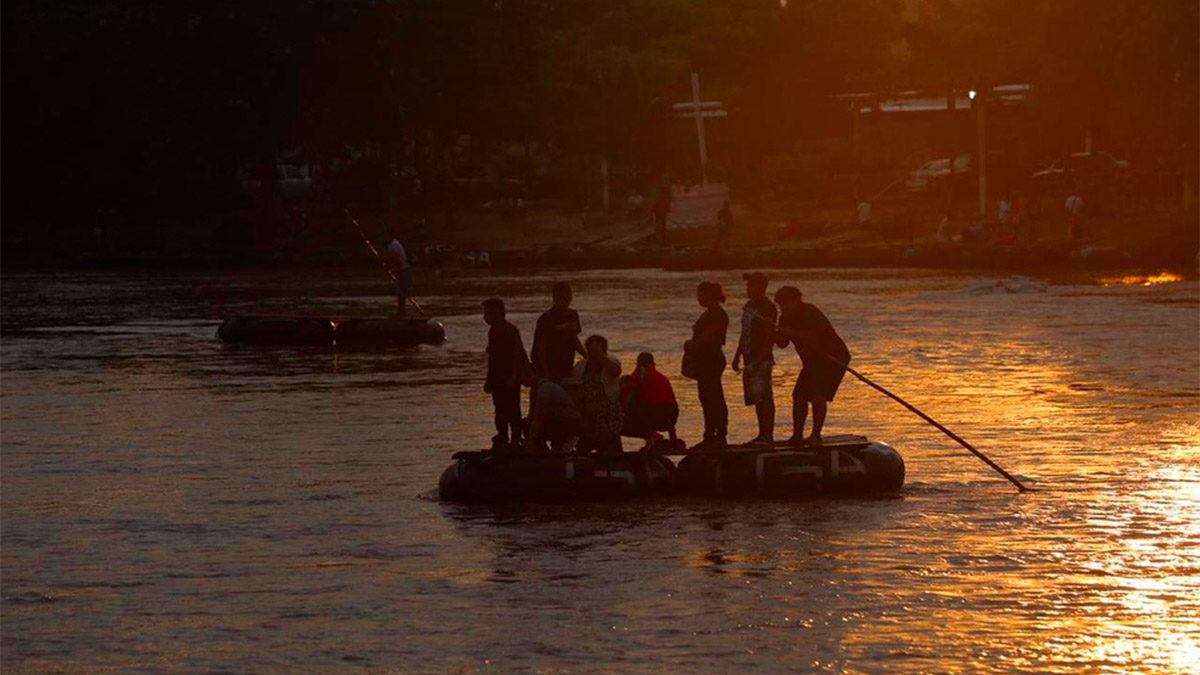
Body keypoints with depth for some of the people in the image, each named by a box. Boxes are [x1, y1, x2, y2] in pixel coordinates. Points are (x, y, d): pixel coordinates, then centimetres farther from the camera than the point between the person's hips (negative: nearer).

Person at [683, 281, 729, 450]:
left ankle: (719, 437, -7)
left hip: (711, 361, -11)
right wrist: (691, 345, 7)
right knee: (707, 401, 12)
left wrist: (691, 346, -6)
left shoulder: (716, 314, -15)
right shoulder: (710, 313, 18)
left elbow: (707, 338, -19)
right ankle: (710, 437, 15)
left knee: (714, 401, -8)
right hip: (707, 361, 11)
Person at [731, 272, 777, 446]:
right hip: (750, 359, 9)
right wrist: (737, 357, 22)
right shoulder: (749, 306, 18)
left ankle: (768, 436, -12)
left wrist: (760, 359, -21)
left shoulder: (767, 307, -11)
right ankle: (763, 435, 15)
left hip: (762, 360, -9)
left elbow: (770, 337, -16)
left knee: (764, 398, -11)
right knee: (757, 399, 11)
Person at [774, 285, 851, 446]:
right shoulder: (786, 317, 2)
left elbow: (815, 338, -35)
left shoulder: (810, 314, -23)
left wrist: (792, 333, -39)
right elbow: (782, 343, 6)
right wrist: (774, 333, -14)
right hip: (813, 361, 9)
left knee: (818, 395, -20)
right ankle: (797, 436, 6)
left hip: (834, 356, -9)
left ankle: (816, 435, -13)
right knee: (799, 395, 1)